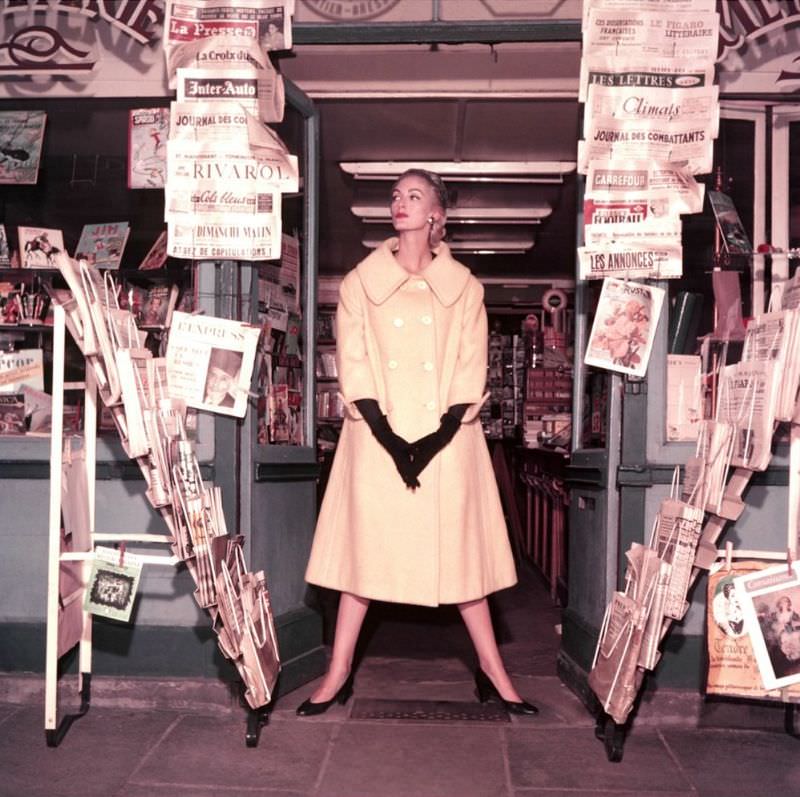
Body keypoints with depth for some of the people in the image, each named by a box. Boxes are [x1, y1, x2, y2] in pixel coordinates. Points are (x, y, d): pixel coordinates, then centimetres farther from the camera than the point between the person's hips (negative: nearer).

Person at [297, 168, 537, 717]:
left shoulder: (464, 288, 6)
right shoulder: (359, 284, 6)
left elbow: (471, 374, 1)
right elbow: (354, 370, -1)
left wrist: (436, 441, -12)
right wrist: (392, 441, -12)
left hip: (447, 441, 0)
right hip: (377, 440, 0)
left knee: (461, 550, 4)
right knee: (364, 548, 3)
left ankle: (493, 673, 15)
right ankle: (339, 673, 13)